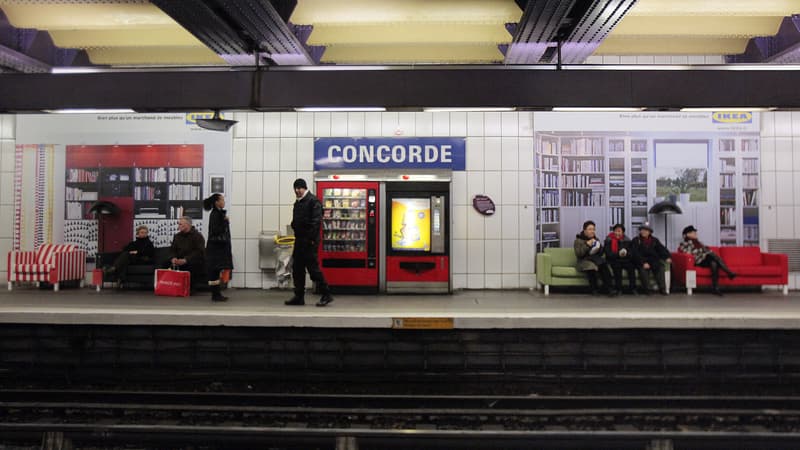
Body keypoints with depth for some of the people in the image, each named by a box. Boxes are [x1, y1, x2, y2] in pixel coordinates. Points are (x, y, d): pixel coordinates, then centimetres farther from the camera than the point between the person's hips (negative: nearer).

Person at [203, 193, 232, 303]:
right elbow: (215, 230, -20)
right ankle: (215, 295, -1)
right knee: (214, 271, -4)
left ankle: (217, 293, 15)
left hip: (220, 246, 9)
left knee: (216, 271, 10)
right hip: (215, 246, -9)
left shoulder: (220, 213, 14)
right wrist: (225, 221, -15)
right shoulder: (214, 214, -13)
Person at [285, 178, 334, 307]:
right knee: (297, 269, 10)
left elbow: (316, 221, -18)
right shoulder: (297, 203, 18)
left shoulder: (313, 201, -10)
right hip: (299, 241, 9)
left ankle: (326, 295, 2)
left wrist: (311, 239, -21)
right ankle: (299, 297, 18)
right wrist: (296, 234, 12)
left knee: (313, 268, -7)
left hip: (309, 242, -9)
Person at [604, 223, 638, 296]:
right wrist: (618, 254, -24)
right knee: (617, 266, -33)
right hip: (613, 261, -2)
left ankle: (633, 288, -23)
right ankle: (618, 289, -29)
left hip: (626, 260, 2)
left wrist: (626, 253, -20)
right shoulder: (608, 240, 2)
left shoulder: (627, 240, 10)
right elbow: (608, 253, -9)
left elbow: (632, 253, 3)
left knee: (631, 266, -27)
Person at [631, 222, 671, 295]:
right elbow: (636, 254, -6)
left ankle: (662, 289, -25)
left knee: (660, 267, -27)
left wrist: (667, 257, -17)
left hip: (654, 261, 3)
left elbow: (661, 249, 4)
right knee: (643, 270, -33)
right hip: (642, 262, -3)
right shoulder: (636, 240, 5)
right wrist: (643, 263, -21)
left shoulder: (654, 240, 16)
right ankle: (647, 289, -22)